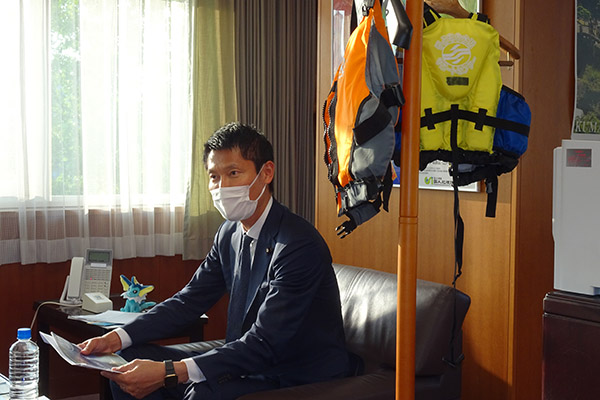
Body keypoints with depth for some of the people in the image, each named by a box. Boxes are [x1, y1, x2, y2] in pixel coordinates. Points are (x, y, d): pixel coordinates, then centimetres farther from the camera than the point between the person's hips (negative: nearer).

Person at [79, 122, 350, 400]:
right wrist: (115, 339, -7)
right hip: (247, 360, 8)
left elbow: (264, 344, -28)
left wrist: (169, 373, -35)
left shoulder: (300, 246, -24)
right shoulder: (229, 233, 5)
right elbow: (190, 300, 7)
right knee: (131, 359, 1)